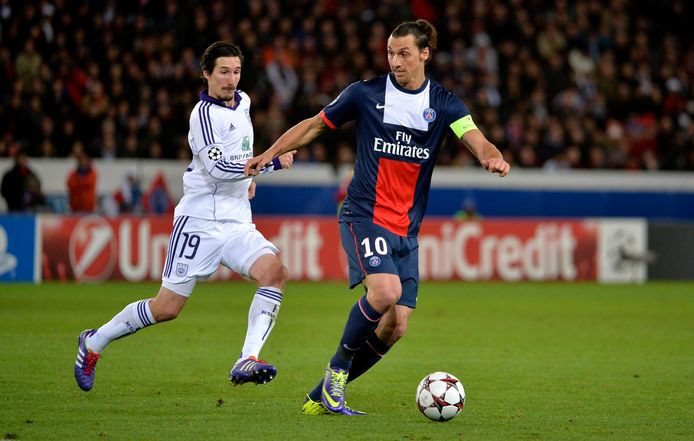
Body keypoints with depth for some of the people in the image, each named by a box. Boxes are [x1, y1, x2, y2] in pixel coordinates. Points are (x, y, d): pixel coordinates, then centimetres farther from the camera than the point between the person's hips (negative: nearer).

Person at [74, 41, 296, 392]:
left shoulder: (242, 101, 13)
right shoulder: (204, 113, -13)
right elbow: (218, 167, -26)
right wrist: (271, 163, -27)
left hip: (237, 224, 7)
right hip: (200, 221, -7)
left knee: (274, 271, -21)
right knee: (167, 307, -3)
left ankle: (248, 361, -26)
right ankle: (94, 343, 19)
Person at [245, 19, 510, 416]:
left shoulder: (444, 104, 3)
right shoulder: (365, 93, -1)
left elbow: (476, 139, -12)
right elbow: (315, 125, 10)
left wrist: (492, 156, -35)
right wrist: (269, 155, 3)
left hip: (407, 229, 4)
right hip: (364, 216, -4)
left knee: (395, 327, -1)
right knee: (385, 290, -29)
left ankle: (322, 397, 14)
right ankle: (338, 366, -6)